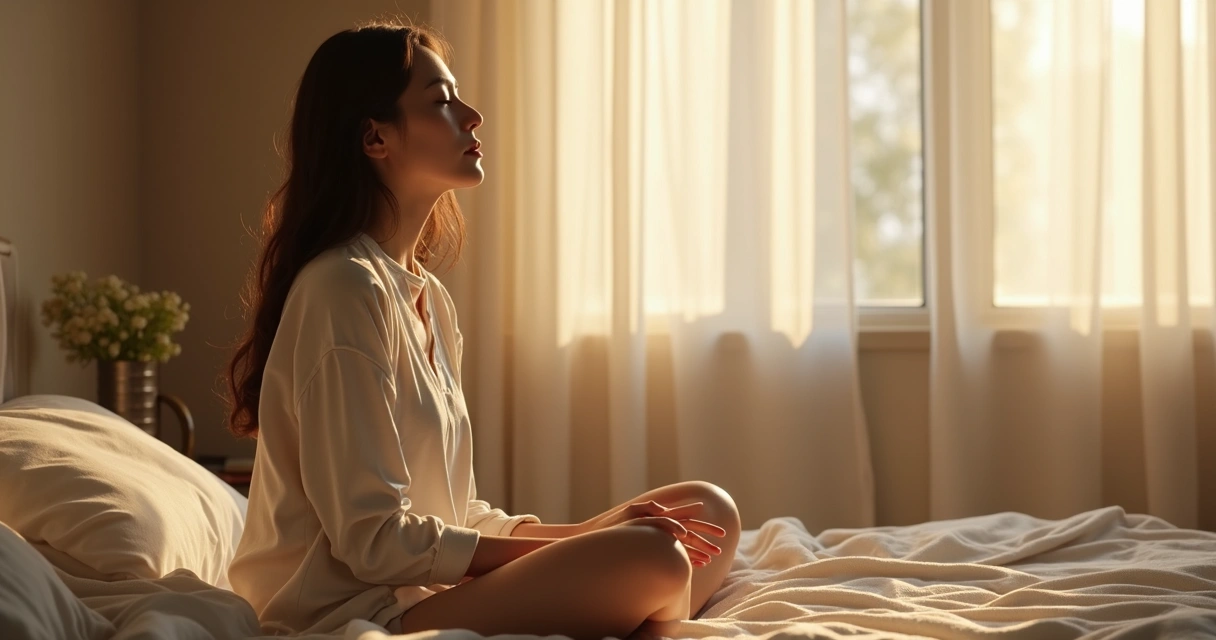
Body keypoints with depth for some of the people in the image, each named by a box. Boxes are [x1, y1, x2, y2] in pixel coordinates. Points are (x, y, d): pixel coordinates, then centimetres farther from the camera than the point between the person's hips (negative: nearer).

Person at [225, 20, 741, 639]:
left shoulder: (429, 298, 14)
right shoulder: (345, 289, -15)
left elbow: (455, 512, 13)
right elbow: (373, 541, -20)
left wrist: (590, 531, -3)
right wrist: (578, 547, -16)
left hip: (427, 586, 9)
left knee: (709, 516, 2)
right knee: (654, 561, -25)